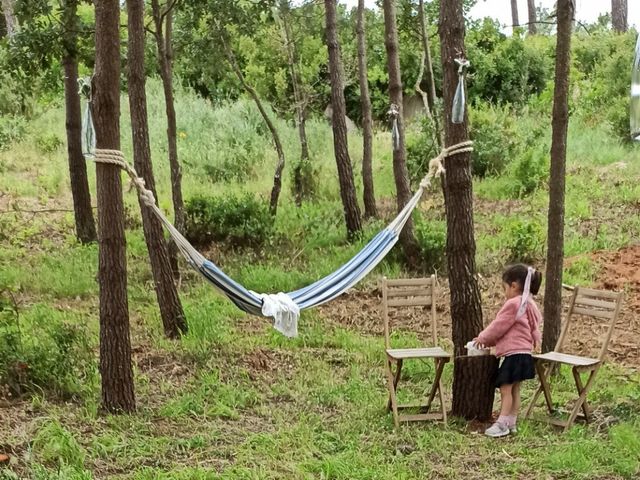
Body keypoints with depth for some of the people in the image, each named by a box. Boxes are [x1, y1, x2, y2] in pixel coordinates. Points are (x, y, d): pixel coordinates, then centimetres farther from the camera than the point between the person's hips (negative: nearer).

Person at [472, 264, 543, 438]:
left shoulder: (513, 304, -16)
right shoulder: (528, 304, 15)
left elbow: (499, 327, -10)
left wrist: (483, 338, 6)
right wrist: (487, 339, 22)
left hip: (512, 354, -10)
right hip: (523, 353, 10)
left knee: (506, 389, -5)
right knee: (514, 390, 12)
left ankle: (502, 424, -3)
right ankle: (511, 423, 16)